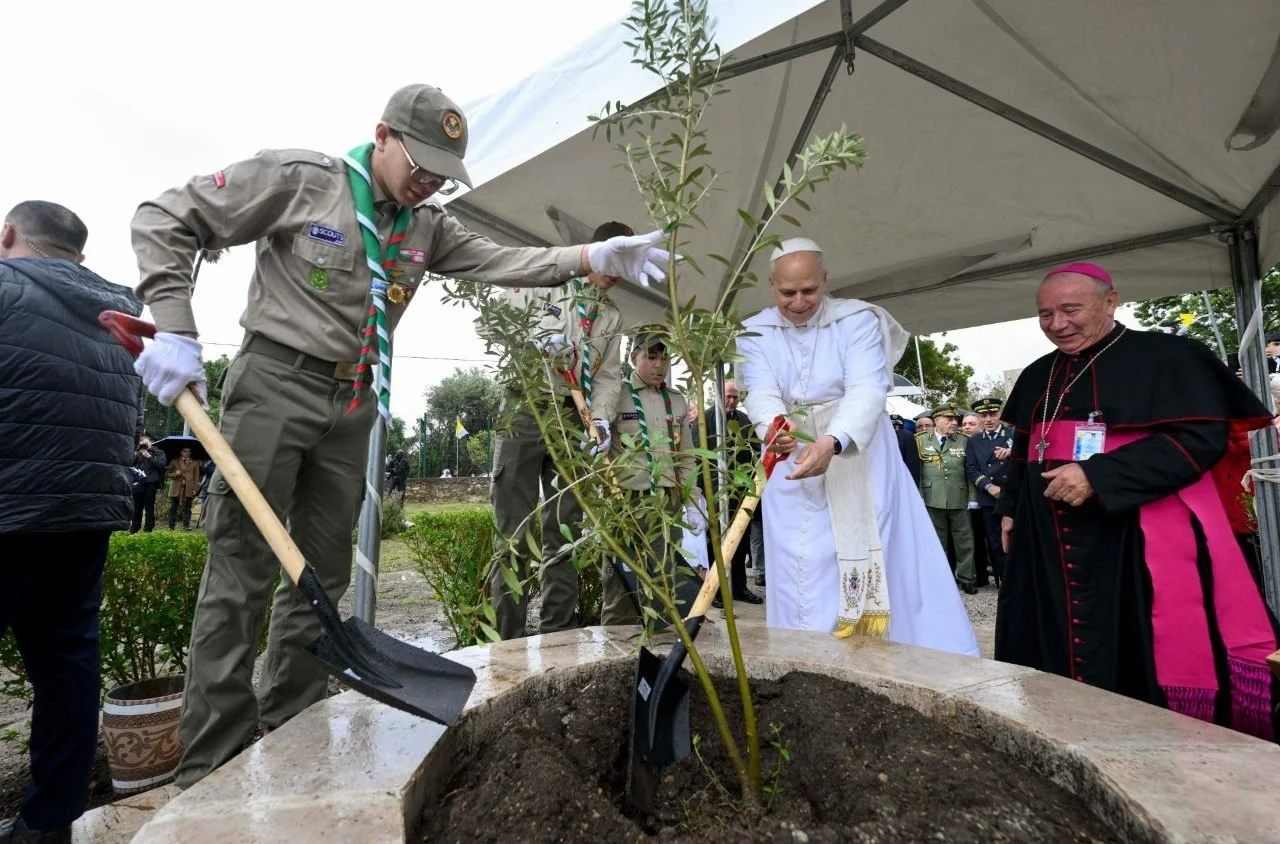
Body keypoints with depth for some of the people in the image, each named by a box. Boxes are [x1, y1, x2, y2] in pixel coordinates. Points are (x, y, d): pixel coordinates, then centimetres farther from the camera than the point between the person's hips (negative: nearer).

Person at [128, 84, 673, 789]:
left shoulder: (426, 227, 10)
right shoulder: (296, 178, -5)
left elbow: (500, 262, -2)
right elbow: (165, 221, -2)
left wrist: (594, 257, -17)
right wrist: (175, 333, -14)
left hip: (353, 406, 6)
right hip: (274, 384, -5)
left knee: (323, 574, 8)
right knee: (241, 573, -5)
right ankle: (212, 769, 5)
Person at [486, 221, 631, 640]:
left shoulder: (613, 317, 19)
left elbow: (609, 375, 12)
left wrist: (600, 417, -6)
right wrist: (533, 335, -19)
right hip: (525, 408, -4)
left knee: (565, 530, 5)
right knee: (514, 529, -5)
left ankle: (558, 634, 13)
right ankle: (509, 641, 1)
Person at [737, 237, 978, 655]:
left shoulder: (858, 320, -7)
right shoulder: (755, 334, 0)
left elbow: (867, 389, -20)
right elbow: (762, 393, -15)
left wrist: (832, 442, -39)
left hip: (861, 461, -1)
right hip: (793, 466, 1)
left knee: (888, 563, 2)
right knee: (803, 577, 2)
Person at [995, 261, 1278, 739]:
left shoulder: (1166, 357, -4)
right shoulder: (1037, 377, 15)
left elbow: (1201, 438, -15)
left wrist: (1098, 477, -23)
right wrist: (1011, 508, 18)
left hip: (1142, 537, -6)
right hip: (1050, 543, 6)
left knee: (1145, 659, -4)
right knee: (1059, 649, 10)